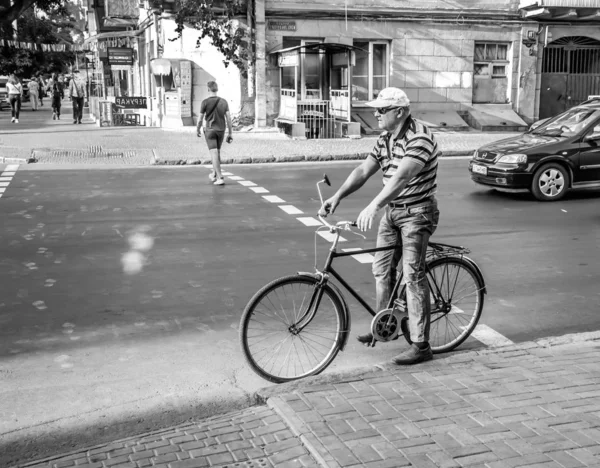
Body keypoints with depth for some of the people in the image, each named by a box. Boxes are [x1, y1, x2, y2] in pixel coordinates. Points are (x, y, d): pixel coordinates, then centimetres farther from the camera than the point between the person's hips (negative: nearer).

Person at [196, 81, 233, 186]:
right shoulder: (224, 102, -1)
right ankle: (214, 174, 34)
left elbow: (200, 119, -5)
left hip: (210, 130, -4)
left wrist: (198, 129, 14)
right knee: (217, 152, 20)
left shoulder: (205, 102, -10)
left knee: (214, 154, -7)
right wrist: (230, 134, 2)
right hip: (221, 130, 4)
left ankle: (220, 178, -16)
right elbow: (228, 118, -3)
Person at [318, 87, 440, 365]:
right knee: (381, 268, 12)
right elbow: (363, 171, 3)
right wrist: (337, 196, -12)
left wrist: (372, 207, -43)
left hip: (417, 212, -8)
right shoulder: (384, 139, 7)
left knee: (413, 275, -10)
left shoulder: (419, 138, -21)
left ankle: (421, 345, -4)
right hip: (391, 210, 9)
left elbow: (401, 177, -34)